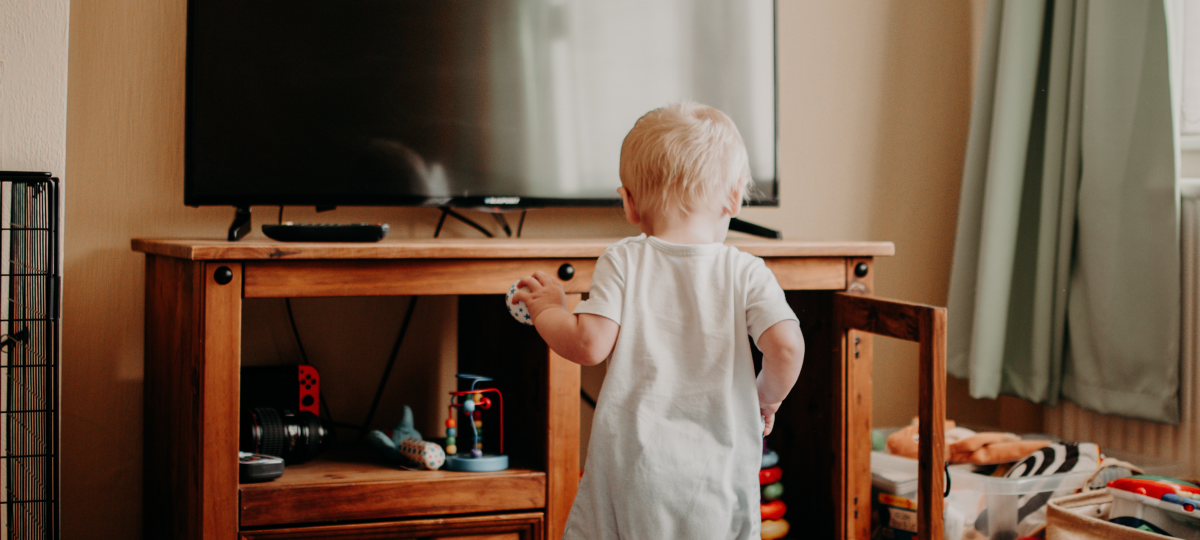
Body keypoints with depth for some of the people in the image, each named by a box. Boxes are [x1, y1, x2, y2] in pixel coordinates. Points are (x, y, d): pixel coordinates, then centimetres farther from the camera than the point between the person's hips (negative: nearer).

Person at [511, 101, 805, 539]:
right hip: (718, 466, 1)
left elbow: (590, 345, -8)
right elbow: (786, 347, -10)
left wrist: (546, 311, 11)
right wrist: (768, 396, 10)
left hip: (631, 458, 0)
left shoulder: (623, 262, -1)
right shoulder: (746, 272, 0)